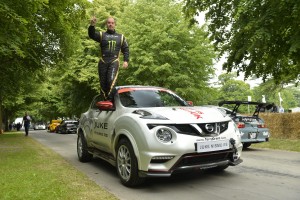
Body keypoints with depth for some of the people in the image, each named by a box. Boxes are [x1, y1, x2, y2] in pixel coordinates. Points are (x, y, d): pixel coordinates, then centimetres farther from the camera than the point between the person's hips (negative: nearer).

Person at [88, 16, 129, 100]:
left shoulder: (121, 37, 18)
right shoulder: (102, 35, 12)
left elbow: (126, 49, 18)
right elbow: (91, 35, -8)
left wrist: (126, 60, 4)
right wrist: (92, 25, -27)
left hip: (114, 62, -1)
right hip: (103, 62, 1)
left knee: (111, 80, -22)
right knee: (103, 83, 3)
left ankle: (110, 99, -16)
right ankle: (105, 99, 14)